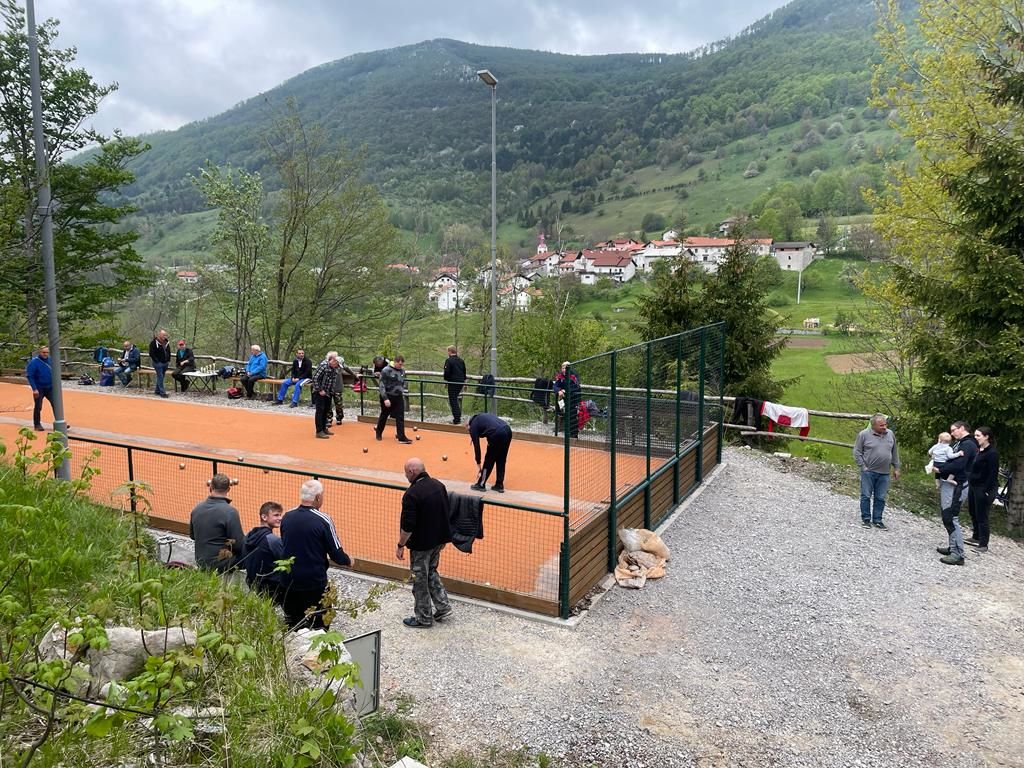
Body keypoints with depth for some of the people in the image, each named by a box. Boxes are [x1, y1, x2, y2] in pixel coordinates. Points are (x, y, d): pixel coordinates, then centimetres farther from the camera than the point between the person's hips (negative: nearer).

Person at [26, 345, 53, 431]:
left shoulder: (50, 360, 3)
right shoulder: (34, 362, -12)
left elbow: (53, 373, 15)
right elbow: (29, 376, -14)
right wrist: (34, 389, -19)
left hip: (50, 388, 4)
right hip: (39, 389, -4)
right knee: (38, 407, 6)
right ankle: (37, 425, 17)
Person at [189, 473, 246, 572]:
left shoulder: (197, 508, 1)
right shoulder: (230, 512, -19)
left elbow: (192, 535, 16)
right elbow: (238, 545, -16)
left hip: (201, 563, 7)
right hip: (221, 565, -7)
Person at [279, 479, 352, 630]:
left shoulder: (287, 517, -2)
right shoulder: (323, 521, -15)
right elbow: (336, 555, -11)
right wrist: (348, 560, 11)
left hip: (288, 581, 4)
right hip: (314, 583, -4)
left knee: (292, 620, 21)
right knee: (321, 622, 11)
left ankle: (292, 624, -1)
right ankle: (314, 626, -11)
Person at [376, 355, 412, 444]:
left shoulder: (402, 371, 4)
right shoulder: (386, 371, -15)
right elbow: (381, 385, -16)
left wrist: (402, 393, 14)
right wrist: (385, 398, -21)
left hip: (399, 397, 5)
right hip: (387, 397, -4)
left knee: (400, 417, -3)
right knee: (384, 416, 12)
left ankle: (401, 437, -2)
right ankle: (378, 433, 34)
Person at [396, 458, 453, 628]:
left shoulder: (412, 494, -23)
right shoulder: (439, 486, 2)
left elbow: (407, 526, -22)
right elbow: (446, 513, 11)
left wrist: (400, 545, -10)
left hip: (421, 544, -8)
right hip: (438, 539, 8)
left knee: (420, 579, 8)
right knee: (431, 573, 24)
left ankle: (424, 618, 20)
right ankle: (443, 608, 24)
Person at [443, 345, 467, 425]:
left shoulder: (449, 360, -12)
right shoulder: (461, 360, 10)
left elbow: (447, 372, -17)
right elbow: (464, 372, 16)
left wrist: (446, 379, 1)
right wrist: (464, 381, 25)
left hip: (453, 383, -7)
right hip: (461, 382, 7)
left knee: (453, 400, 0)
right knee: (456, 399, 21)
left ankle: (456, 419, -3)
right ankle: (458, 416, 23)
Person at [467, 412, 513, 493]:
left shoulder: (473, 426, 13)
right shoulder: (482, 416, 33)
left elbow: (476, 446, 12)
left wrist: (478, 465, 18)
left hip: (497, 434, -7)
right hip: (508, 430, 7)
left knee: (489, 460, 10)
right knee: (501, 460, 20)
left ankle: (481, 485, 22)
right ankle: (499, 485, 24)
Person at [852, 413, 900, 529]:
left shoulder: (890, 434, 7)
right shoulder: (864, 434, -6)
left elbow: (894, 453, 16)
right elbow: (857, 452, -2)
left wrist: (896, 468, 14)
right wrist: (863, 466, -7)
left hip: (884, 473, 3)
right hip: (868, 472, -3)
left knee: (880, 498, 7)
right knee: (866, 496, 2)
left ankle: (877, 520, 16)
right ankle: (866, 519, 13)